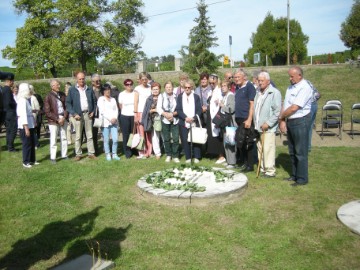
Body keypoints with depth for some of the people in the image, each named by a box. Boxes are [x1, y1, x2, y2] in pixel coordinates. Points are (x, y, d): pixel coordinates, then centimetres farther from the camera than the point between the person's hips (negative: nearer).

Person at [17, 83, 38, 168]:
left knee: (32, 143, 14)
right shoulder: (22, 100, -16)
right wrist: (26, 128, -22)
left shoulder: (26, 99, 11)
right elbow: (23, 115, -21)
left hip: (30, 125, 9)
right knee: (27, 144, 0)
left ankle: (32, 160, 25)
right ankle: (26, 162, 12)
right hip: (25, 126, -9)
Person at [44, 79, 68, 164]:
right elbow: (47, 111, -8)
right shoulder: (48, 96, -6)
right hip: (53, 121, -4)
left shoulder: (63, 95, 7)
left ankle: (64, 155, 19)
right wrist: (57, 119, -12)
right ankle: (52, 158, 6)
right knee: (53, 139, -1)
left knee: (64, 138, 9)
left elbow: (66, 107, 7)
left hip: (63, 119, 4)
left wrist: (64, 117, -7)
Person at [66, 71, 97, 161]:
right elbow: (68, 103, -2)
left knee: (89, 135, 7)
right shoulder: (72, 90, 1)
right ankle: (78, 154, 9)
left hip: (88, 114, 2)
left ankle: (91, 153, 12)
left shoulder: (89, 90, 9)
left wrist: (93, 111, 1)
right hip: (78, 115, -2)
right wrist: (74, 114, -11)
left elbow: (94, 101, 15)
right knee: (78, 136, 2)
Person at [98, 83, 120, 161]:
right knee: (106, 140, -1)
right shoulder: (101, 99, 2)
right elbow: (102, 111, -7)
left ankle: (114, 154, 9)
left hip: (114, 122, 4)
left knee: (115, 139, -3)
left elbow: (116, 109, 13)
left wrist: (115, 118, -5)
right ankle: (108, 154, 10)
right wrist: (110, 119, -12)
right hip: (105, 122, -4)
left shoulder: (113, 99, 19)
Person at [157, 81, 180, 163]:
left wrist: (173, 114, -14)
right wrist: (165, 114, -15)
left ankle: (175, 156, 7)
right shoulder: (161, 96, 6)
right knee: (166, 139, 5)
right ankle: (168, 155, 19)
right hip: (165, 120, 1)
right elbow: (158, 108, -2)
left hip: (175, 120, -1)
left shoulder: (176, 96, 4)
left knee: (175, 138, -4)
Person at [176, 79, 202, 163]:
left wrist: (193, 118, -14)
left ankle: (197, 157, 10)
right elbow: (178, 109, 0)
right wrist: (185, 117, -14)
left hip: (195, 122, 0)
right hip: (183, 123, 1)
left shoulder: (196, 97, 8)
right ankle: (188, 157, 10)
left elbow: (199, 110, 1)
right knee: (185, 140, 0)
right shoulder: (180, 97, 9)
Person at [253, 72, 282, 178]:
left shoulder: (274, 93, -8)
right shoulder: (258, 93, 17)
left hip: (268, 128, -7)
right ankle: (262, 168, 23)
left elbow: (277, 111, -14)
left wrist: (268, 123, -16)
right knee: (260, 149, 12)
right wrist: (255, 123, 14)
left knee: (268, 149, -7)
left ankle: (270, 171, 2)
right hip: (259, 127, 8)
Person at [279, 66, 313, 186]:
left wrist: (281, 117, -8)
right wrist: (283, 121, -2)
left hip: (300, 121, -9)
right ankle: (294, 175, 31)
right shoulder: (291, 87, 10)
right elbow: (285, 105, 8)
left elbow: (294, 108, -21)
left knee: (300, 152, 1)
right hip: (289, 121, 9)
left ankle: (302, 179, 13)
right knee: (292, 151, 17)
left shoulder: (304, 88, -16)